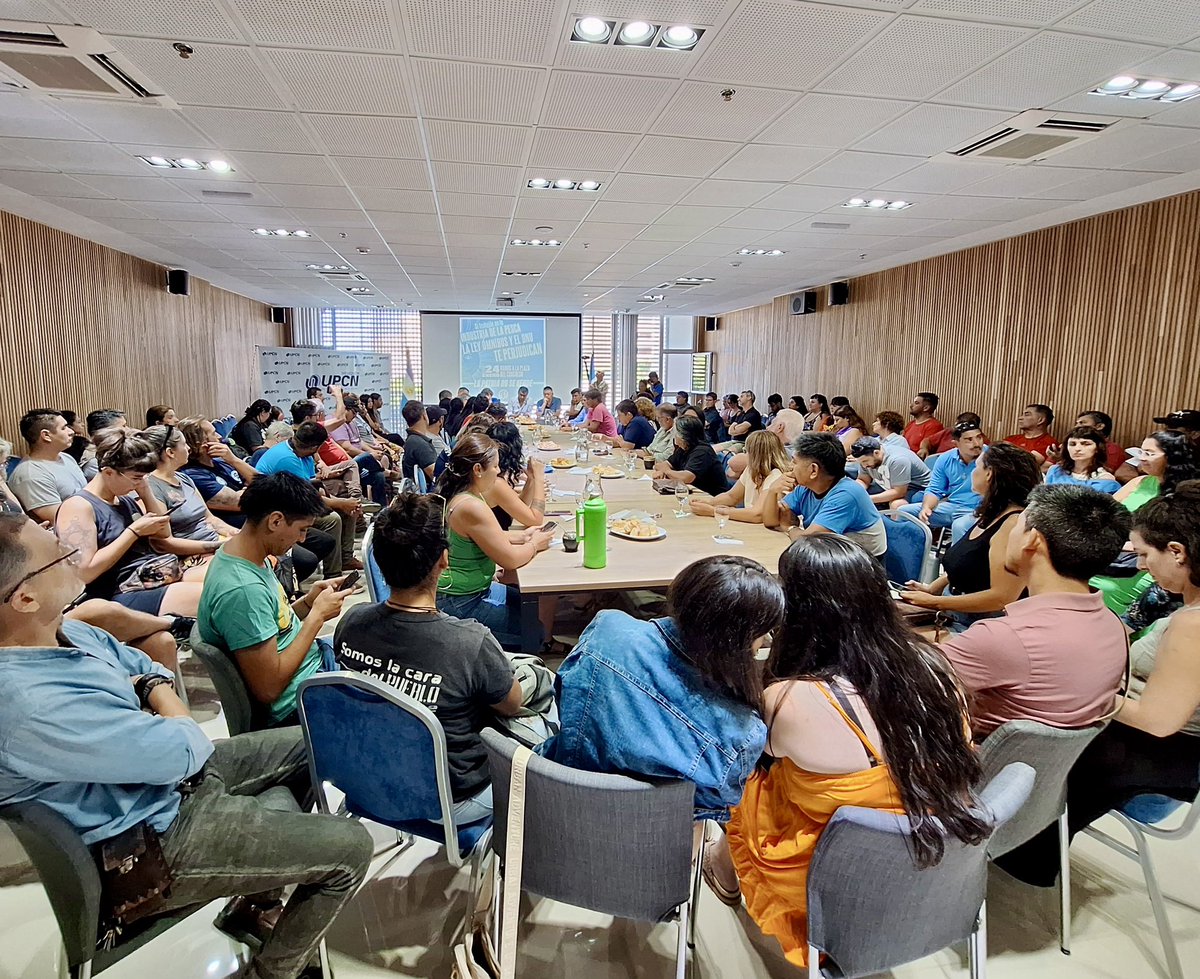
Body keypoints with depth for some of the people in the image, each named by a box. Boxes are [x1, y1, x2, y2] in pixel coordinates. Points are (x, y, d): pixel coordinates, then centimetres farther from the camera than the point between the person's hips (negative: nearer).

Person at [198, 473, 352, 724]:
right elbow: (268, 689, -27)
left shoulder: (239, 552, -1)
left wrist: (308, 601, -6)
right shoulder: (242, 590, -31)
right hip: (299, 697, -9)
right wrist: (317, 615, -21)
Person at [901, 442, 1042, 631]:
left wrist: (934, 602, -19)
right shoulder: (991, 513, 10)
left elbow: (1002, 598, -24)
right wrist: (932, 588, 9)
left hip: (980, 626, -9)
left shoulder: (1014, 523, -20)